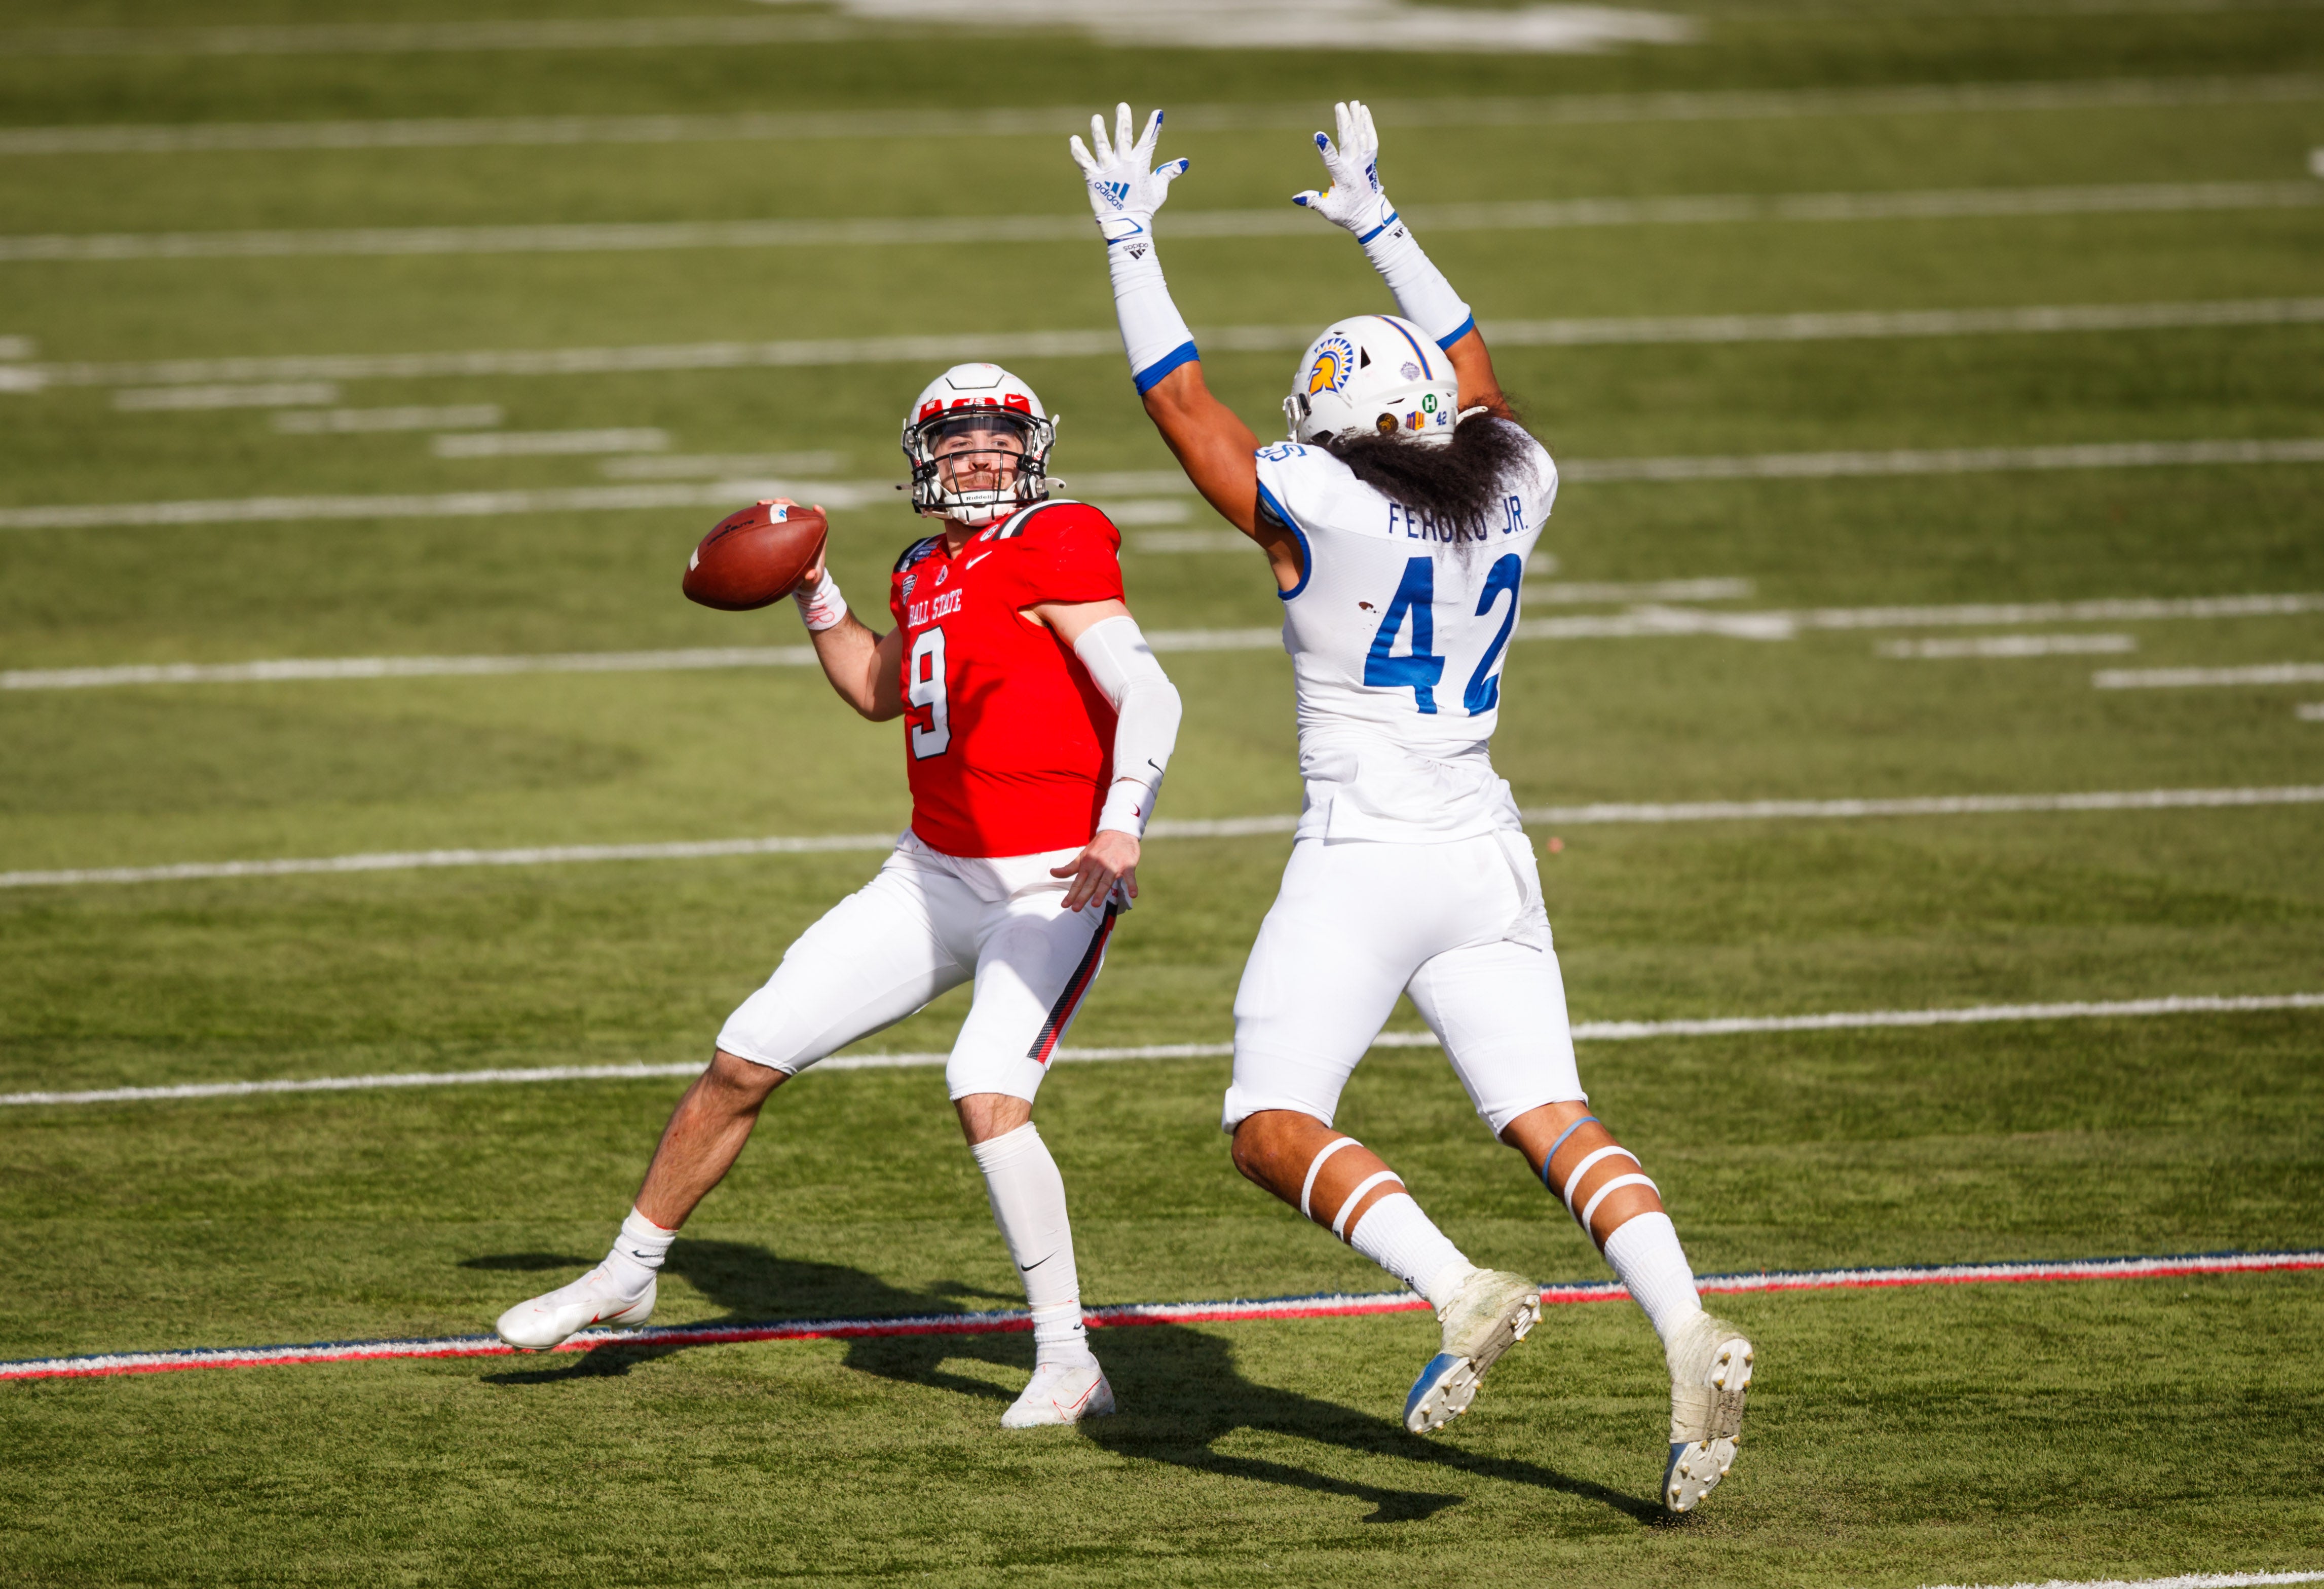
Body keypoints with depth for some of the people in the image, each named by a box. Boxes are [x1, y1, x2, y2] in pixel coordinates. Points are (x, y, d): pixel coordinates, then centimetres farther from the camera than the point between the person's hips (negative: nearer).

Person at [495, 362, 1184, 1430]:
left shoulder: (1054, 550, -13)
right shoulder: (926, 574, 10)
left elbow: (1147, 693, -24)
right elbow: (880, 693, 30)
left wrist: (1122, 825, -38)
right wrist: (816, 597, 16)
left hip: (1052, 888, -8)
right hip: (935, 874, 8)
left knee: (987, 1094, -28)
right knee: (745, 1060, 8)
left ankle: (1067, 1363, -17)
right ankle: (627, 1274, 27)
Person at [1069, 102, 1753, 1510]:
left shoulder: (1316, 510, -10)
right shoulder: (1510, 495, 5)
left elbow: (1178, 396, -1)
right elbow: (1473, 375, 25)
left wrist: (1130, 238, 9)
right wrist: (1379, 224, 35)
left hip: (1363, 864, -6)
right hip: (1487, 863, 6)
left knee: (1275, 1129, -1)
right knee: (1552, 1119, 2)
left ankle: (1461, 1289, -23)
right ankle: (1690, 1330, -19)